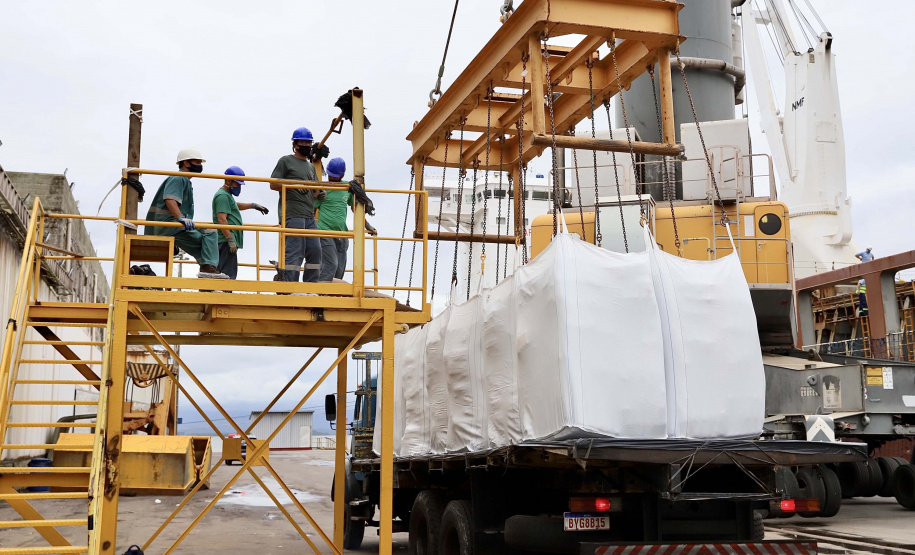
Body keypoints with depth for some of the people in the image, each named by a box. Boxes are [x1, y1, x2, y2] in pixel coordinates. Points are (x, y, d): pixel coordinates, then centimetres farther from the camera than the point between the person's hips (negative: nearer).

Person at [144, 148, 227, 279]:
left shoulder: (185, 181, 27)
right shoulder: (178, 178, -7)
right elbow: (169, 199, -24)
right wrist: (181, 218, -37)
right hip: (167, 223, -11)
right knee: (209, 231, -19)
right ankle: (208, 267, -27)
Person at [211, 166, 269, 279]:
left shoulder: (227, 195, 23)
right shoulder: (223, 195, -10)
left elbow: (234, 206, 45)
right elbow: (222, 219, -20)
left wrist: (253, 205, 42)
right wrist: (231, 240, -23)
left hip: (228, 241, 11)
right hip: (226, 241, -11)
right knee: (229, 274, -17)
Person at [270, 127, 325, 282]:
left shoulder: (311, 166, 25)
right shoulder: (286, 161, 4)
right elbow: (273, 184, -3)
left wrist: (319, 193, 4)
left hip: (310, 216, 8)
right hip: (293, 215, -8)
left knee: (315, 251, 5)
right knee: (294, 252, -11)